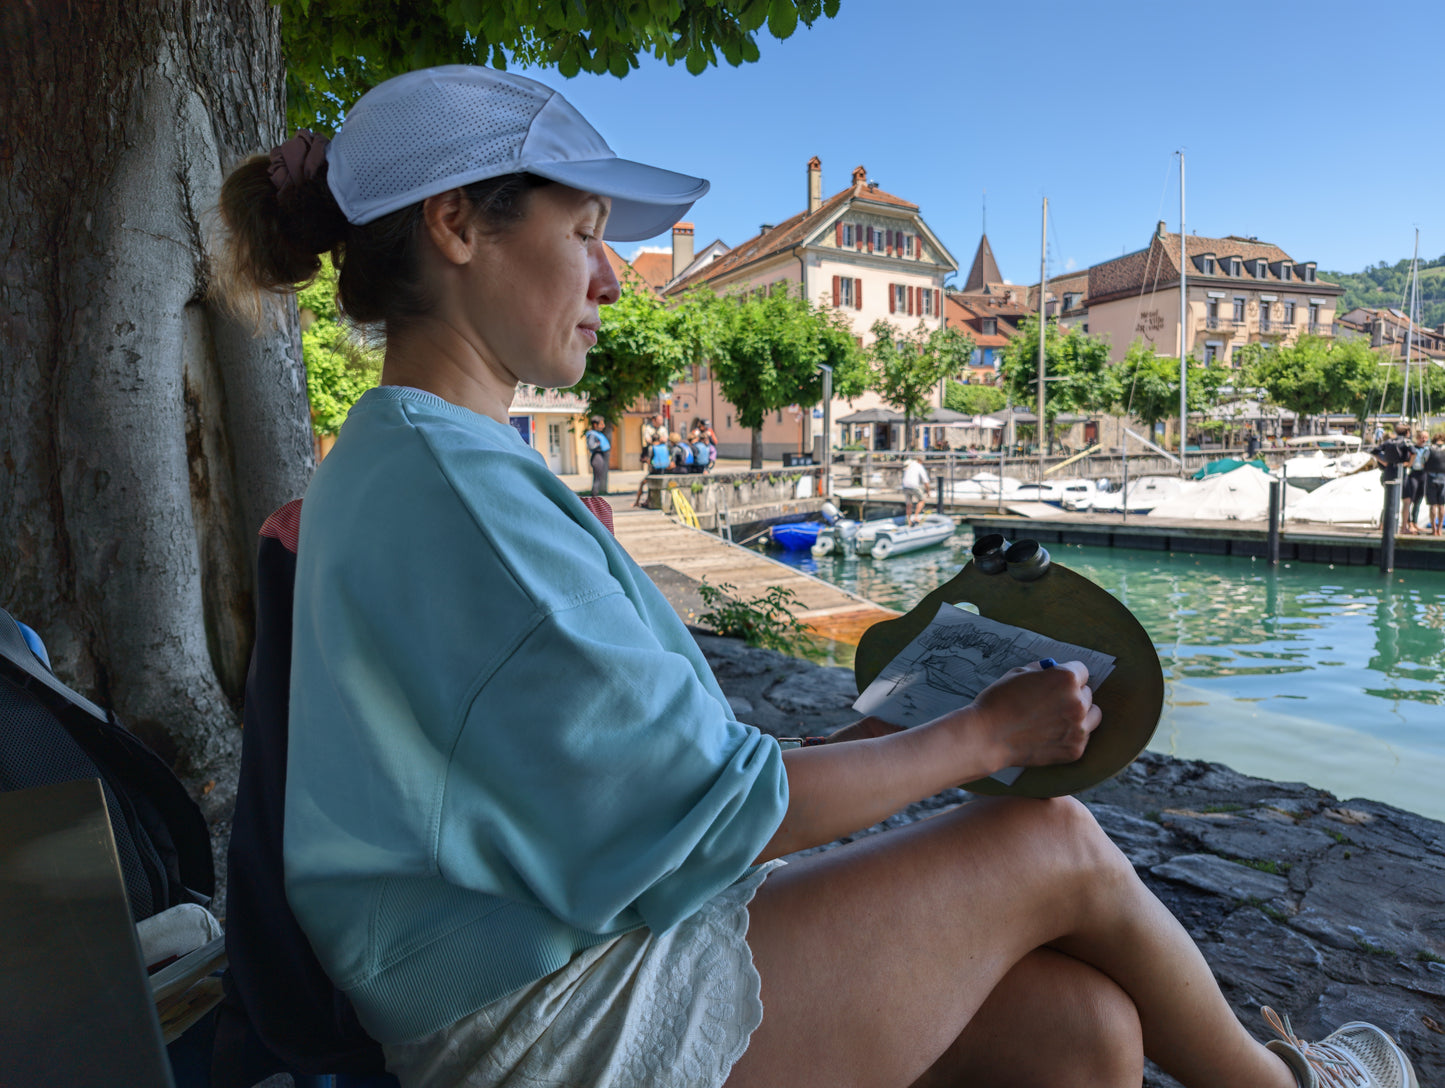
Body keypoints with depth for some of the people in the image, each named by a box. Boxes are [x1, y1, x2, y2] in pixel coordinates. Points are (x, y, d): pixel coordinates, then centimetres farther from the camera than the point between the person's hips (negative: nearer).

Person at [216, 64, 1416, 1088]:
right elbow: (708, 809, -21)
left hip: (568, 940, 8)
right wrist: (980, 735, -7)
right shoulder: (451, 481, -21)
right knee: (1058, 844, -4)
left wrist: (841, 748, 8)